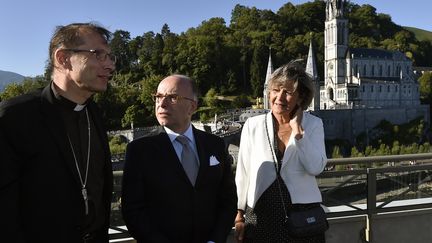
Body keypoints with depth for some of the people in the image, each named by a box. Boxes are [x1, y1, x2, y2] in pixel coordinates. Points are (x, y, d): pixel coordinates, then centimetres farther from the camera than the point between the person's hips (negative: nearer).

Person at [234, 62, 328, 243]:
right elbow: (243, 173, 2)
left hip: (303, 216, 0)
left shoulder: (313, 124, -1)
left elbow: (316, 168, -13)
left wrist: (298, 130, -16)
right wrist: (239, 215, 5)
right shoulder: (253, 125, -2)